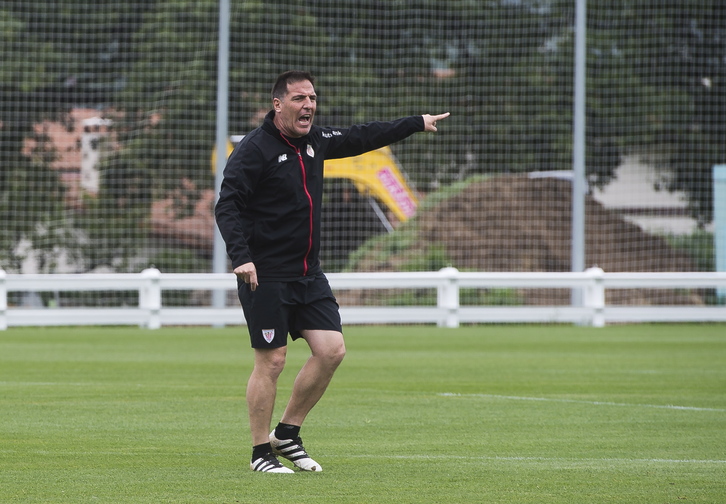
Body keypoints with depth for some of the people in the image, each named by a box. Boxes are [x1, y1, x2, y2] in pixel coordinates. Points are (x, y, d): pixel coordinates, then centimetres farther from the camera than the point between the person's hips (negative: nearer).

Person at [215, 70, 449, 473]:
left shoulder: (315, 141, 10)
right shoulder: (254, 149, -13)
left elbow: (361, 138, 25)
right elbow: (227, 206, -18)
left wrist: (417, 123, 33)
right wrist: (240, 256, -31)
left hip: (307, 274, 7)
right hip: (265, 275, -7)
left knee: (331, 350, 0)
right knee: (271, 361, -4)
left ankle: (287, 433, 15)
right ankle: (261, 453, 8)